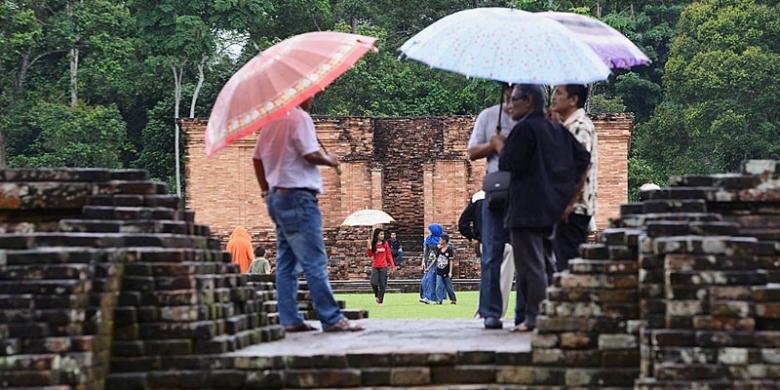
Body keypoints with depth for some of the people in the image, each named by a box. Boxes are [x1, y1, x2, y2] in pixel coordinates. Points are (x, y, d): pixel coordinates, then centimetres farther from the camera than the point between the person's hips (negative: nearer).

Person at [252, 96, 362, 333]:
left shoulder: (272, 119, 14)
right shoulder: (299, 118, -11)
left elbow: (257, 157, 18)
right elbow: (311, 154, -18)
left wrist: (266, 191, 23)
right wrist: (330, 160, 1)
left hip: (277, 196, 9)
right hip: (298, 195, -9)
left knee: (286, 263, 9)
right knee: (315, 262, -8)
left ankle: (289, 320, 7)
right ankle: (331, 319, -9)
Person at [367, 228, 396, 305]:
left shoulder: (385, 244, 4)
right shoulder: (373, 244, 2)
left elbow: (389, 255, 6)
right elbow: (370, 255, 1)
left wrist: (392, 265, 1)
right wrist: (369, 248, -16)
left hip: (383, 266, 1)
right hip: (375, 266, -1)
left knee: (382, 285, -1)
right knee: (374, 283, -15)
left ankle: (380, 301, 8)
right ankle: (376, 295, 13)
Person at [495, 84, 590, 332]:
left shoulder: (525, 129, -12)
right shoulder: (557, 130, 12)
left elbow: (508, 164, -16)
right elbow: (583, 158, 11)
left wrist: (500, 147, 3)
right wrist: (569, 189, 12)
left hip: (527, 209, -8)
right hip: (553, 207, 8)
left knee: (530, 265, -6)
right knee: (545, 263, 14)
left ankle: (534, 318, -7)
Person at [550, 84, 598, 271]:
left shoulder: (580, 126, -14)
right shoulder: (568, 125, 19)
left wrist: (570, 202, -24)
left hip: (573, 209, -10)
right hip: (570, 208, 10)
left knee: (568, 262, -10)